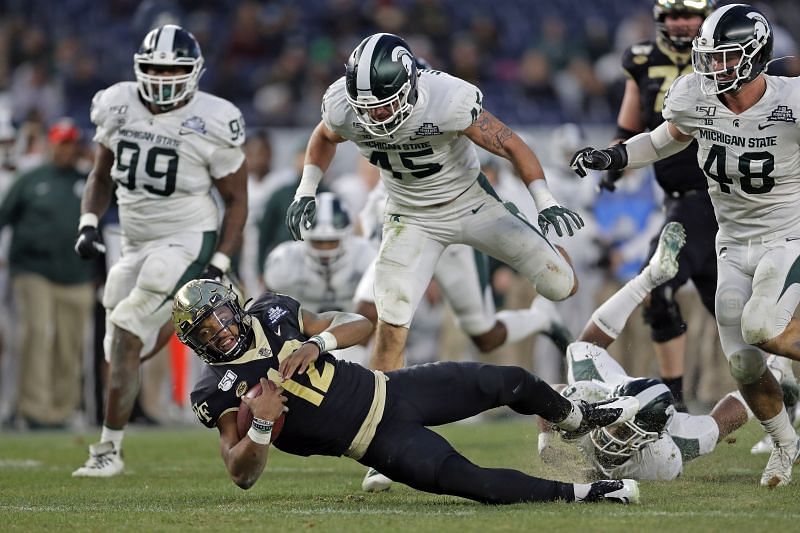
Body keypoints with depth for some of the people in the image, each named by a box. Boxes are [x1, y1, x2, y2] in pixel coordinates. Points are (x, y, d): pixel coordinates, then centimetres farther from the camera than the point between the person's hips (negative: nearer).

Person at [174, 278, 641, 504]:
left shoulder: (272, 314, 0)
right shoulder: (218, 390, -12)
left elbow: (360, 325, 7)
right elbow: (243, 474, -13)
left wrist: (316, 343, -14)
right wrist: (261, 425, -33)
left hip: (389, 390, 5)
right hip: (378, 442, -5)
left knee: (511, 382, 5)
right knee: (469, 481, -25)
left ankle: (577, 417, 39)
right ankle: (582, 493, -9)